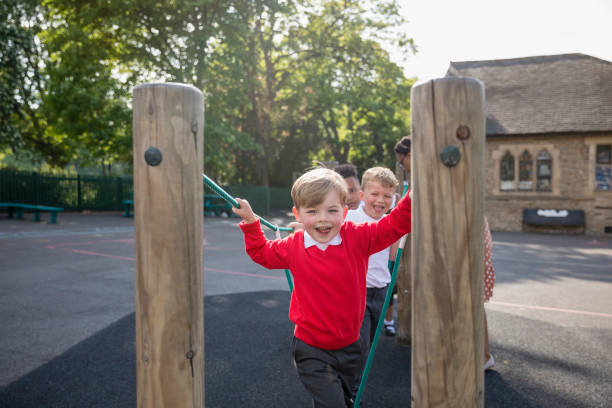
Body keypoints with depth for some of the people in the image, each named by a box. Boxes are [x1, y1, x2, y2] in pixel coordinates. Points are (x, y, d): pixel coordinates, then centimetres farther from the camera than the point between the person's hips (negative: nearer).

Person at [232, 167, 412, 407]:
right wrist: (250, 222, 3)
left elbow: (395, 225, -13)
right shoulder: (293, 247, -8)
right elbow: (261, 253, 11)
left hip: (349, 346, 2)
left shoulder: (358, 238, -12)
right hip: (311, 349, -2)